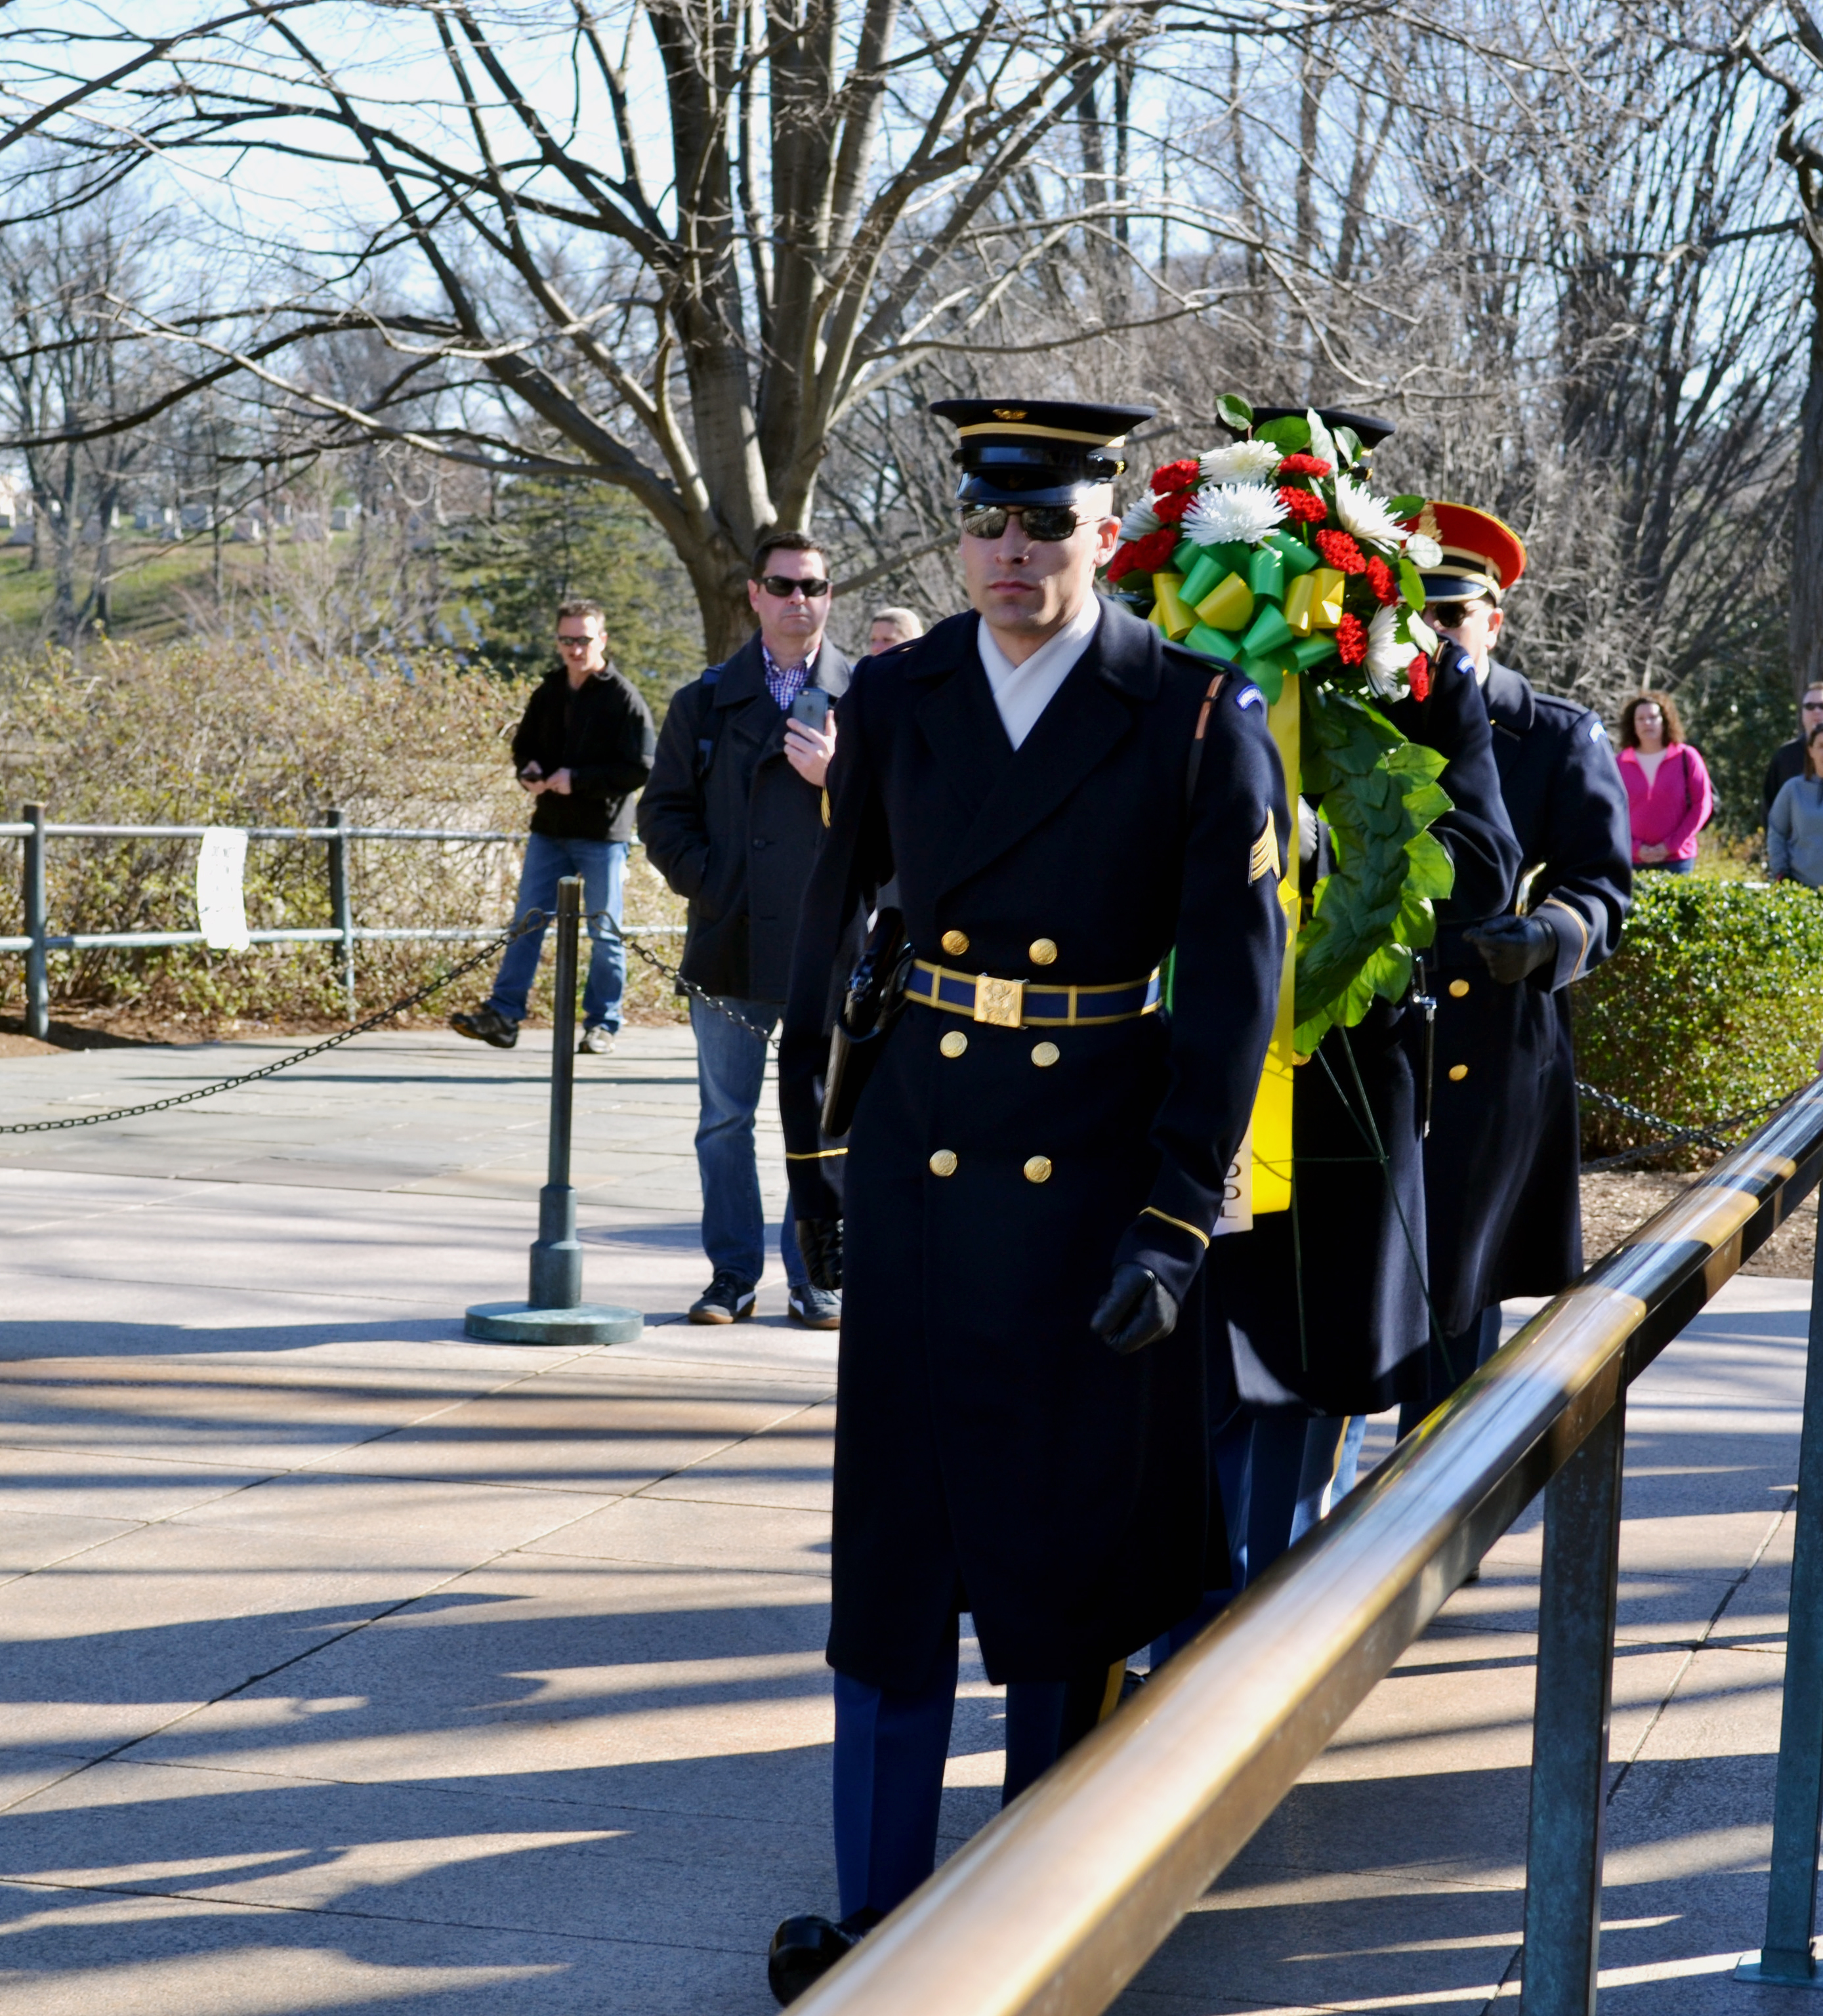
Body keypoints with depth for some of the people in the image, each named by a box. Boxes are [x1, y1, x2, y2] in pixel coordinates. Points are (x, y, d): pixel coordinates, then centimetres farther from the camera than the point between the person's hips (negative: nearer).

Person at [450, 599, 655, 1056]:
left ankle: (602, 1023, 13)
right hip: (549, 829, 5)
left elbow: (641, 768, -14)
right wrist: (530, 772, 0)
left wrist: (578, 779, -18)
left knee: (604, 932, 3)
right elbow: (524, 745, 23)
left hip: (602, 834, -5)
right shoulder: (549, 691, 10)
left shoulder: (624, 698, -9)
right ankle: (503, 1014, 6)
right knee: (527, 921, 4)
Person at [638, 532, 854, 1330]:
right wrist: (706, 884, -3)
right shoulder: (707, 700, 9)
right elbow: (664, 812, 10)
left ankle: (815, 1278, 11)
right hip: (730, 948, 2)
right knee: (724, 1119, 6)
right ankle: (733, 1272, 16)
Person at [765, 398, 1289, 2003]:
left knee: (1066, 1546, 8)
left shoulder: (1199, 719, -8)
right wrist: (809, 1142, 13)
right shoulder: (897, 700, 2)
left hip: (1098, 1185, -2)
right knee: (895, 1538, 6)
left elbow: (1234, 984, -9)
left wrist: (1175, 1223, -13)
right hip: (920, 1168, 3)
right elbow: (833, 923, 11)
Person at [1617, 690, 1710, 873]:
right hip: (1634, 862, 1)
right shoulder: (1621, 764, 5)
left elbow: (1702, 805, 0)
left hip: (1677, 861, -1)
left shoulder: (1686, 757, 3)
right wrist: (1636, 848, -8)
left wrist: (1670, 846, -7)